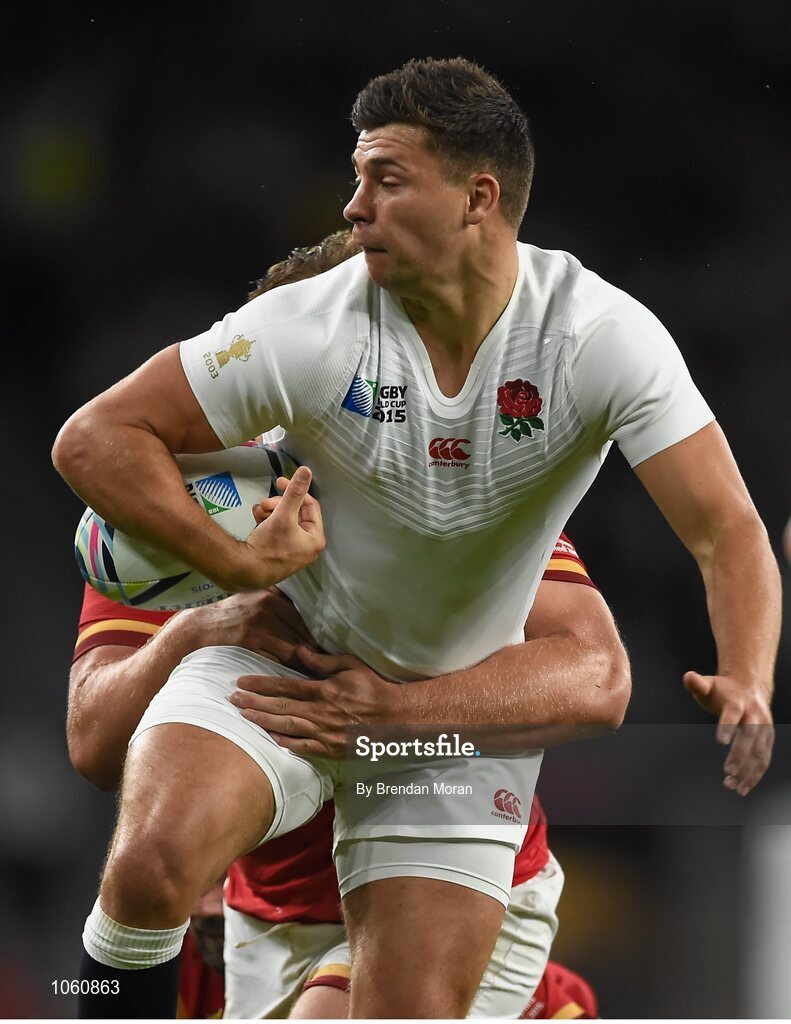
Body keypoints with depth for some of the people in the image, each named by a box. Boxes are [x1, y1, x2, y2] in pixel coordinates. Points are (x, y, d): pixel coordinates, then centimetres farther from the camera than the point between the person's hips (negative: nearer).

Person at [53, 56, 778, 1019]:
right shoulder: (309, 330, -20)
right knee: (153, 863, -29)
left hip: (472, 700, 1)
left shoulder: (607, 338, -19)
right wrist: (239, 564, -20)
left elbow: (729, 532, -21)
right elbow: (94, 440, -13)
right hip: (282, 665, -1)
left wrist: (745, 685, -39)